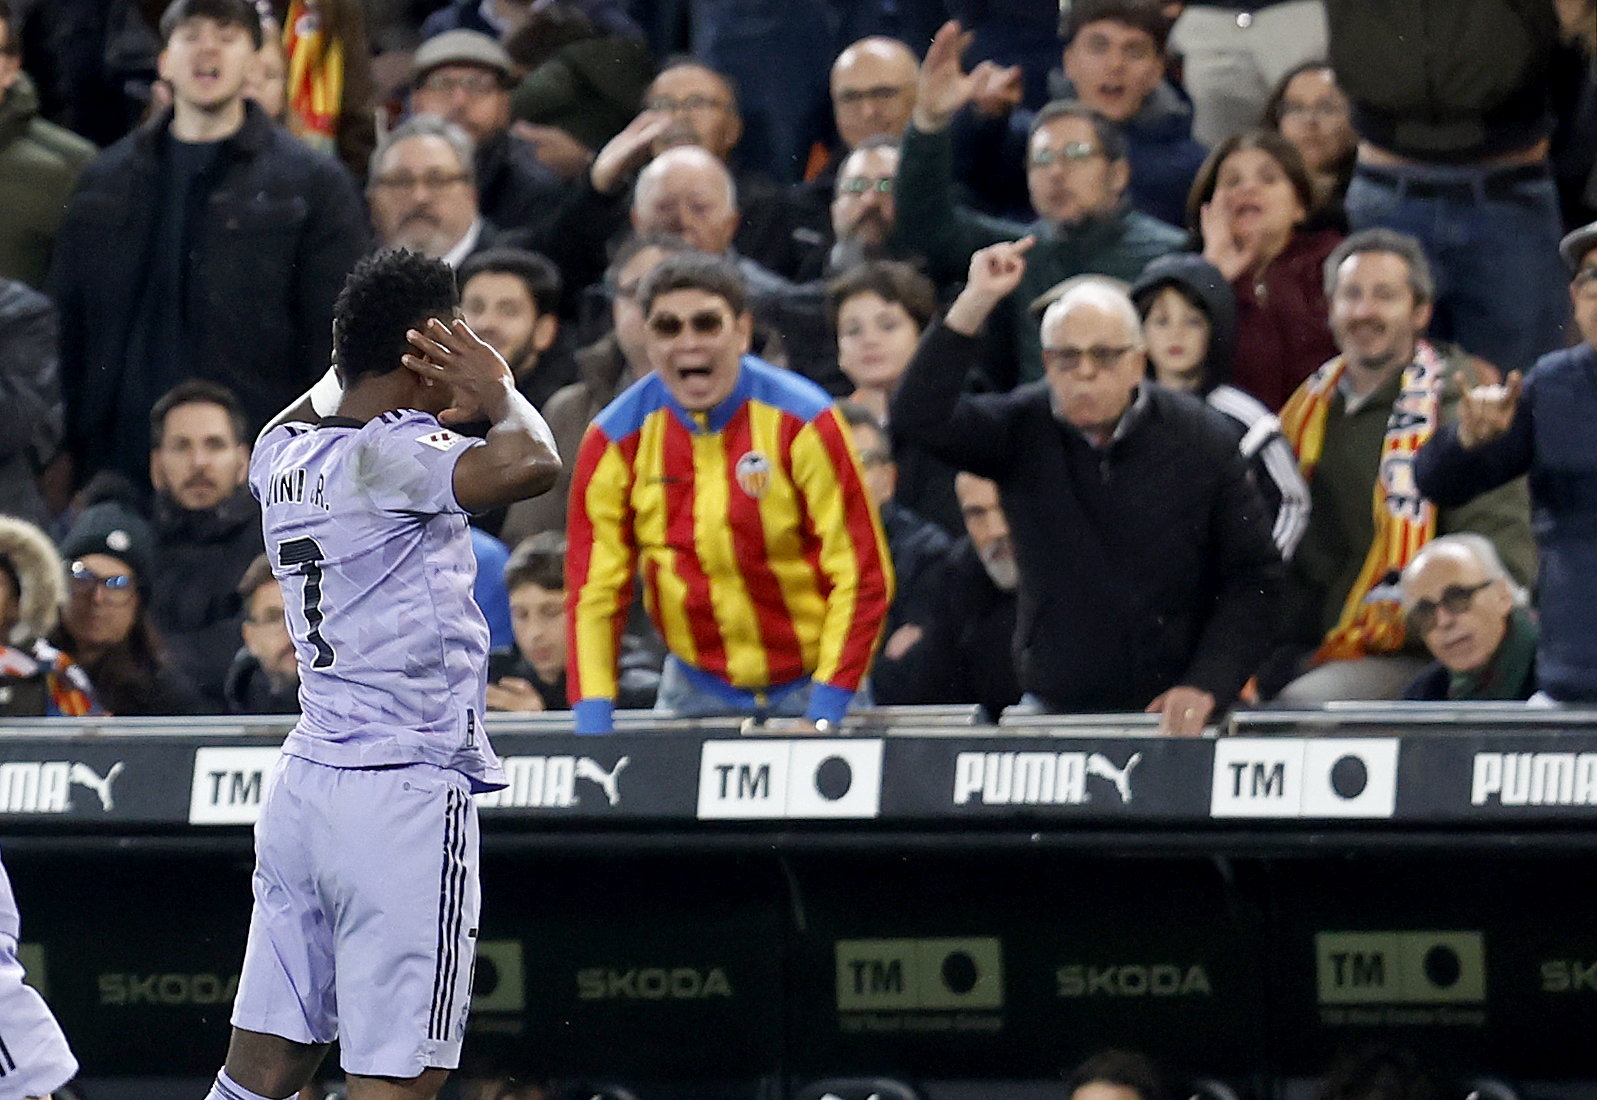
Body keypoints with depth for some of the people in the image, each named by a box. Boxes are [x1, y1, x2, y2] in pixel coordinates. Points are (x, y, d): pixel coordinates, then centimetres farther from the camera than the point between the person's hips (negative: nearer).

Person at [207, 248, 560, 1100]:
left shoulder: (283, 455, 10)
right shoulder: (393, 455, -14)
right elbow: (527, 464, -30)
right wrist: (498, 392, -11)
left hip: (304, 781, 8)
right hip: (405, 797, -8)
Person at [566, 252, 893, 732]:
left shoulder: (804, 422, -14)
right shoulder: (616, 439, -7)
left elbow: (861, 575, -12)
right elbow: (593, 588, -4)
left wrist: (822, 721, -16)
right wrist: (593, 728, -13)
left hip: (810, 685, -2)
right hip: (696, 688, 2)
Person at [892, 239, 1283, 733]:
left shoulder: (1202, 442, -2)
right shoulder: (1024, 430, 2)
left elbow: (1254, 579, 0)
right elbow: (919, 417, -14)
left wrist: (1206, 688, -11)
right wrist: (974, 303, -20)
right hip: (1052, 708, 1)